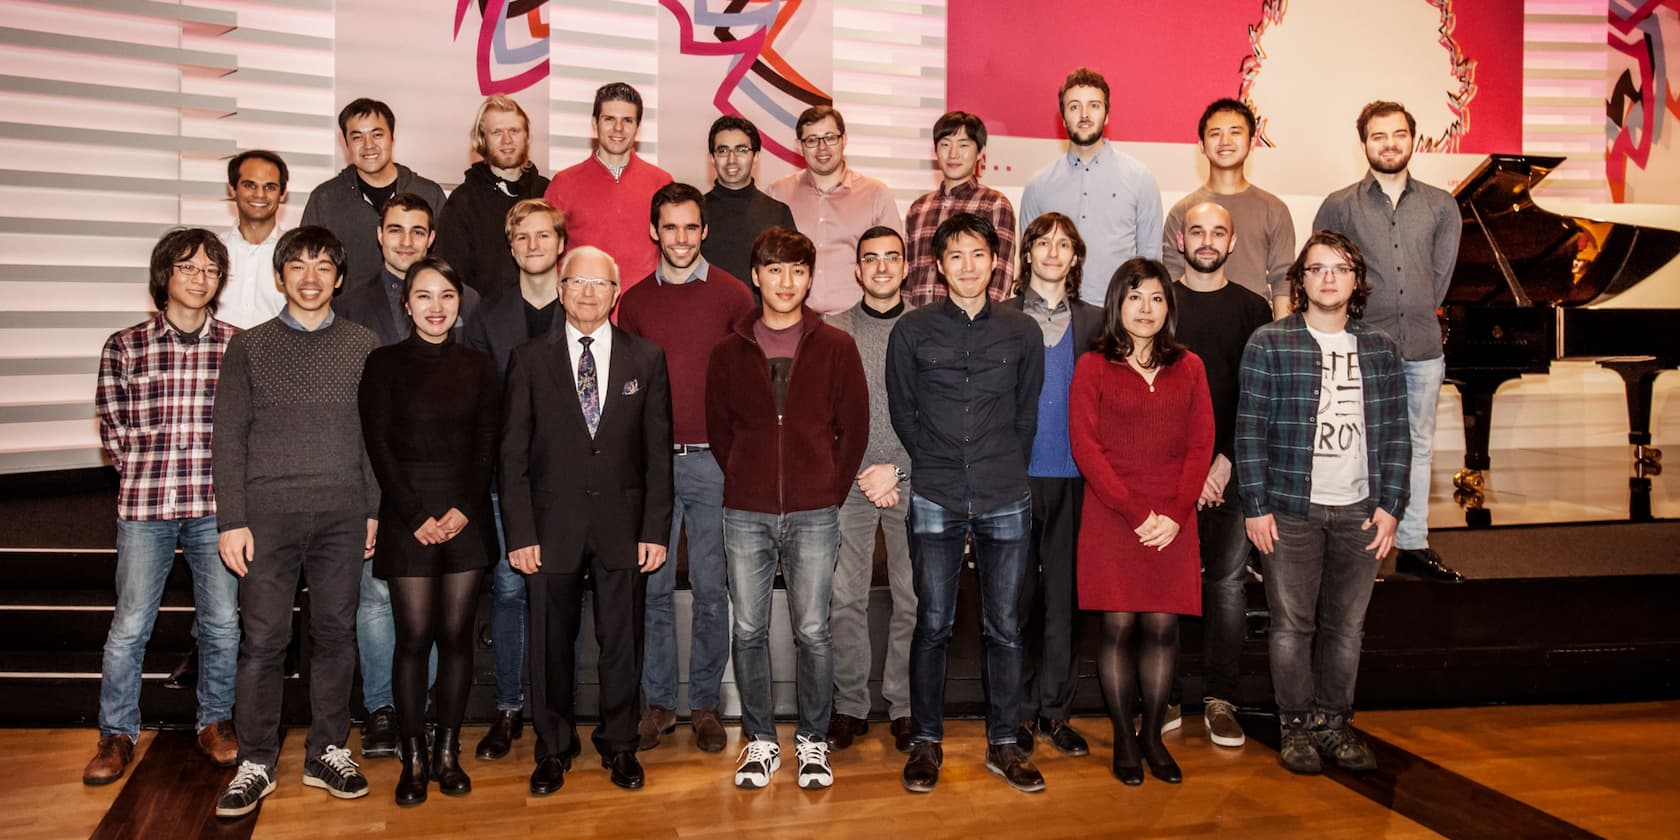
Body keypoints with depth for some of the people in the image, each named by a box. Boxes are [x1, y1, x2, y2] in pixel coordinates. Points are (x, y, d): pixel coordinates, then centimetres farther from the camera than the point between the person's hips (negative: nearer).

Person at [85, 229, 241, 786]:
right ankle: (117, 734, 20)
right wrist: (147, 475, 4)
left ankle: (214, 722, 24)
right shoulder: (124, 346, 4)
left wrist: (220, 478, 2)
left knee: (222, 624, 6)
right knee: (129, 627, 4)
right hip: (144, 508, 0)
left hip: (215, 508, 0)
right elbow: (112, 428, 9)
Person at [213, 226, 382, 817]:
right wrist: (231, 521, -3)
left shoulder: (363, 347, 9)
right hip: (268, 512, -1)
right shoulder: (249, 347, 7)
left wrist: (375, 510, 4)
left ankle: (327, 752, 19)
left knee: (335, 634, 6)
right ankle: (256, 763, 14)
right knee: (263, 640, 1)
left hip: (342, 513, 1)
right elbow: (228, 438, 4)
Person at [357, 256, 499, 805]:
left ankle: (448, 752, 15)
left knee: (457, 636, 4)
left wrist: (464, 510, -8)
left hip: (467, 517, 2)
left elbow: (488, 444, 5)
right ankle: (413, 760, 9)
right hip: (407, 518, -2)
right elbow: (379, 447, -3)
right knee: (413, 638, 0)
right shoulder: (384, 365, 2)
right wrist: (417, 517, -9)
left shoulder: (478, 366, 9)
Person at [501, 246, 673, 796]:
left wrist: (656, 530, -3)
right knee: (551, 644, 8)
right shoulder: (529, 360, 2)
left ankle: (619, 745, 27)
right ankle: (554, 749, 26)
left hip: (622, 523, 1)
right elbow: (513, 454, 1)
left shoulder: (646, 359, 4)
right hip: (553, 524, 0)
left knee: (622, 642, 9)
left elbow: (657, 453, 3)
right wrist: (519, 534, -6)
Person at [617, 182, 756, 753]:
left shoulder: (732, 295, 1)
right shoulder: (634, 300, 9)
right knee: (652, 586, 6)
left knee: (711, 588, 4)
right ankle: (658, 701, 18)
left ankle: (706, 704, 16)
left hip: (711, 460, -2)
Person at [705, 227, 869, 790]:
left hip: (815, 515, -1)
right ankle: (760, 740, 21)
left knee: (812, 632, 3)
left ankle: (812, 740, 20)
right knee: (748, 631, 7)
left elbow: (854, 429, 4)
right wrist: (747, 485, 6)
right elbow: (718, 431, 12)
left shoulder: (836, 347, 3)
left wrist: (830, 490, 1)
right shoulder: (729, 352, 6)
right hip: (746, 515, 2)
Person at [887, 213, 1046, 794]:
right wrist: (939, 464, 10)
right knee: (933, 625, 4)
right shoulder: (912, 331, 2)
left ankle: (1002, 742, 21)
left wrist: (1005, 471, 11)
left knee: (1005, 629, 7)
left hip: (1006, 501, 1)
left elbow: (1026, 415, 12)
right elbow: (902, 413, 9)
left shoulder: (1022, 331, 5)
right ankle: (926, 741, 19)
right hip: (935, 501, -1)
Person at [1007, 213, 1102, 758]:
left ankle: (1056, 708, 16)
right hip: (1015, 473, -2)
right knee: (1017, 595, 3)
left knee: (1064, 595, 5)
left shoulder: (1093, 322, 11)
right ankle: (1019, 710, 13)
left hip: (1072, 475, 2)